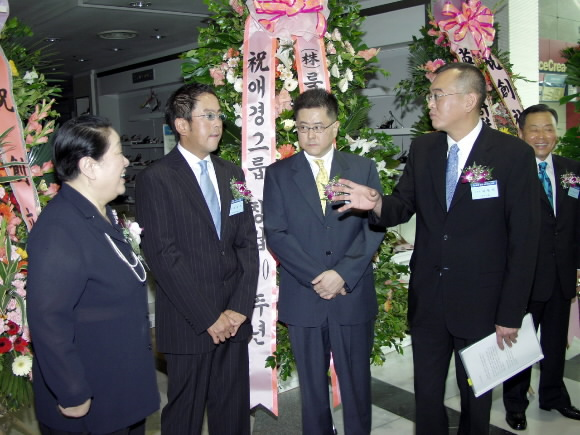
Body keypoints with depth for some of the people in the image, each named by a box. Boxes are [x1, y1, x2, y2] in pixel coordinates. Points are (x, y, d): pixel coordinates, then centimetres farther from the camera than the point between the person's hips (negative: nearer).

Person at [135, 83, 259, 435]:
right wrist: (209, 318, -14)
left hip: (235, 318, 5)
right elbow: (163, 255, -14)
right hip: (188, 323, -5)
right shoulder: (156, 179, -8)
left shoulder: (232, 174, 11)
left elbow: (248, 243, 7)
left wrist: (240, 308, -4)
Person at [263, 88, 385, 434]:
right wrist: (317, 277, -13)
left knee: (357, 381, 12)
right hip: (302, 298, 0)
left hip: (354, 295, 0)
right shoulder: (278, 174, 3)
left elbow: (375, 227, -3)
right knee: (312, 385, 14)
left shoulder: (364, 168, 4)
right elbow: (276, 234, -5)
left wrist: (343, 273, -15)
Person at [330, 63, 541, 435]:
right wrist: (377, 203, -21)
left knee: (476, 396, 16)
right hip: (426, 298, 4)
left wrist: (511, 314, -10)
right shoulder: (423, 149, 3)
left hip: (481, 302, -3)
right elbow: (404, 205, 3)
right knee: (426, 393, 15)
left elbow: (524, 240, -10)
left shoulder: (514, 154, -11)